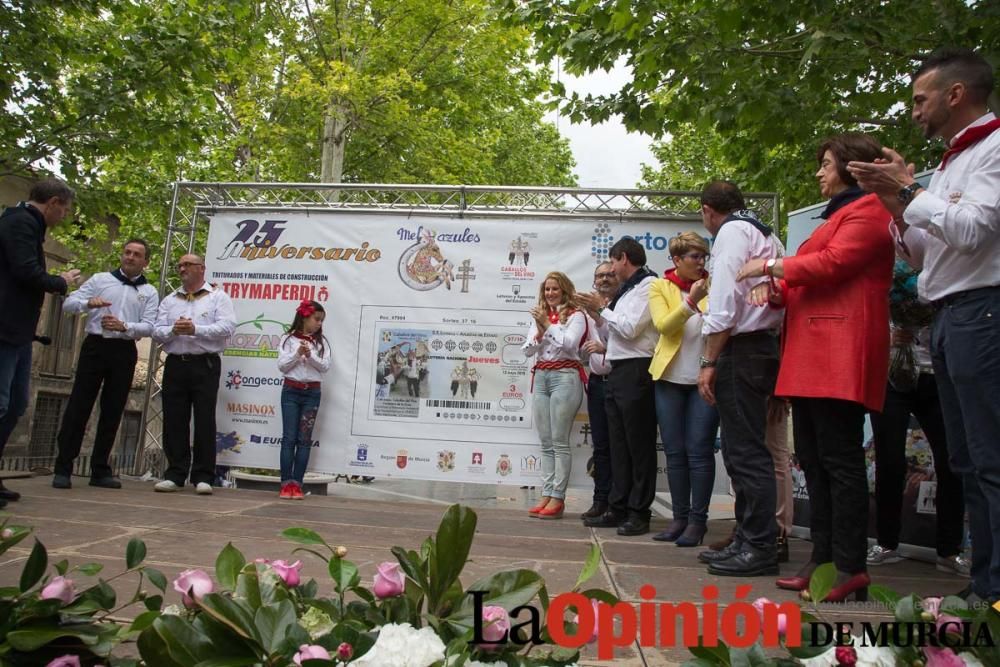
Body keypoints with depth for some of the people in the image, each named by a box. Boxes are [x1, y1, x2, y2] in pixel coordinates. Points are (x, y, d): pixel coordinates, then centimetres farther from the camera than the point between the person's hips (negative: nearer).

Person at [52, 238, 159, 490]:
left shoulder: (150, 292, 10)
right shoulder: (100, 279, 10)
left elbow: (149, 327, -2)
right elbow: (68, 303, 3)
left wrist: (124, 326, -20)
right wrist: (88, 303, -18)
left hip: (124, 353, 1)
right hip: (95, 346, -1)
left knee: (112, 411, 4)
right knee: (78, 406, -3)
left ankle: (100, 470, 12)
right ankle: (63, 468, 3)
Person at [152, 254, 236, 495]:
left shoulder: (218, 297, 5)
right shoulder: (169, 300, 18)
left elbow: (227, 327, -9)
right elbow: (156, 332, 9)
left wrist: (196, 329, -18)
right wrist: (173, 331, -11)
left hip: (205, 365, -4)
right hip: (175, 364, 4)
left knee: (205, 421, -3)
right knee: (174, 421, 4)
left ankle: (203, 477, 3)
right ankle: (175, 475, 12)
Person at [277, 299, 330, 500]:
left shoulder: (321, 342, 7)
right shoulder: (289, 339, 2)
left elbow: (325, 366, -1)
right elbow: (281, 365, -3)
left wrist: (310, 356, -16)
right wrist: (297, 354, -17)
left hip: (312, 393, 2)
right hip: (291, 391, -1)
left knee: (304, 439, 1)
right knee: (289, 438, -2)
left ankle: (297, 483, 4)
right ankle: (286, 483, 1)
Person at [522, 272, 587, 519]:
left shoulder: (575, 315, 2)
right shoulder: (540, 316, 18)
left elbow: (570, 345, -13)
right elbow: (527, 350, 12)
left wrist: (548, 325, -12)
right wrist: (539, 333, -5)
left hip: (565, 377, -6)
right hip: (540, 377, 6)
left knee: (559, 441, -7)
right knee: (546, 442, 5)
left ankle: (558, 498, -5)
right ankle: (546, 494, 8)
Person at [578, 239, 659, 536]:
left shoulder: (648, 285, -6)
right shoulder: (628, 289, 21)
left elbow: (630, 329, -16)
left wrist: (601, 308, -4)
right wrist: (596, 315, 10)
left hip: (637, 371, -9)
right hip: (618, 372, 9)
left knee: (639, 445, -3)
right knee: (618, 445, 10)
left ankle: (639, 513, 3)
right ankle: (618, 508, 16)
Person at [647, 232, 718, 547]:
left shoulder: (714, 284, 7)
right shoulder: (660, 287, 5)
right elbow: (663, 325, -10)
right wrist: (690, 301, -21)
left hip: (705, 377, -1)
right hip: (670, 378, 1)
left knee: (699, 450, -3)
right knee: (675, 451, 6)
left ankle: (698, 520, 5)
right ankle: (680, 517, 15)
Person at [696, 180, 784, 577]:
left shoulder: (732, 232, -4)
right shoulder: (767, 235, 24)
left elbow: (725, 303, -15)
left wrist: (709, 362, -15)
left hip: (741, 349, -10)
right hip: (766, 346, 10)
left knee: (746, 452, -8)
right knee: (742, 450, 12)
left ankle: (759, 549, -5)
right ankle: (747, 541, 17)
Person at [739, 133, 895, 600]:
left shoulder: (866, 211, -1)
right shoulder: (839, 215, 30)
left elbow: (830, 264, -15)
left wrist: (771, 267, -5)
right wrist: (777, 289, 6)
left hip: (839, 352, -10)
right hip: (811, 355, 10)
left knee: (839, 459, -10)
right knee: (813, 459, 7)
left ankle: (851, 568, -6)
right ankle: (823, 558, 12)